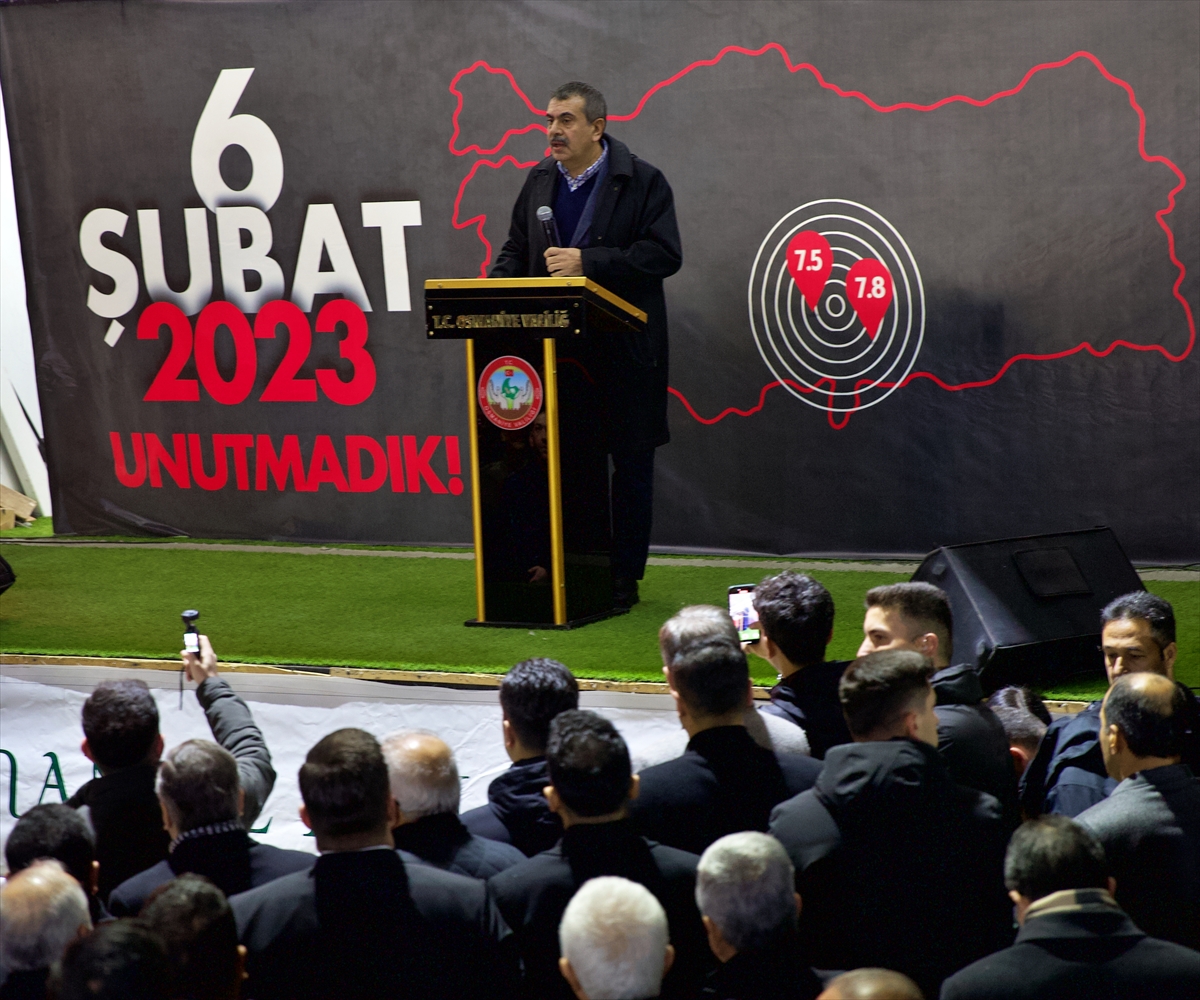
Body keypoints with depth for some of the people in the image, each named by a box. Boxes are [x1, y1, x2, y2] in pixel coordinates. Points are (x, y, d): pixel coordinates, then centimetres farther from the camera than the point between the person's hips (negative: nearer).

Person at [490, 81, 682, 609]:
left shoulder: (643, 182, -5)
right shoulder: (539, 181, 13)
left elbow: (664, 254, -14)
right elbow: (516, 248, 21)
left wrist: (588, 263, -20)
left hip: (623, 349, -4)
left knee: (631, 461, 2)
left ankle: (624, 578, 11)